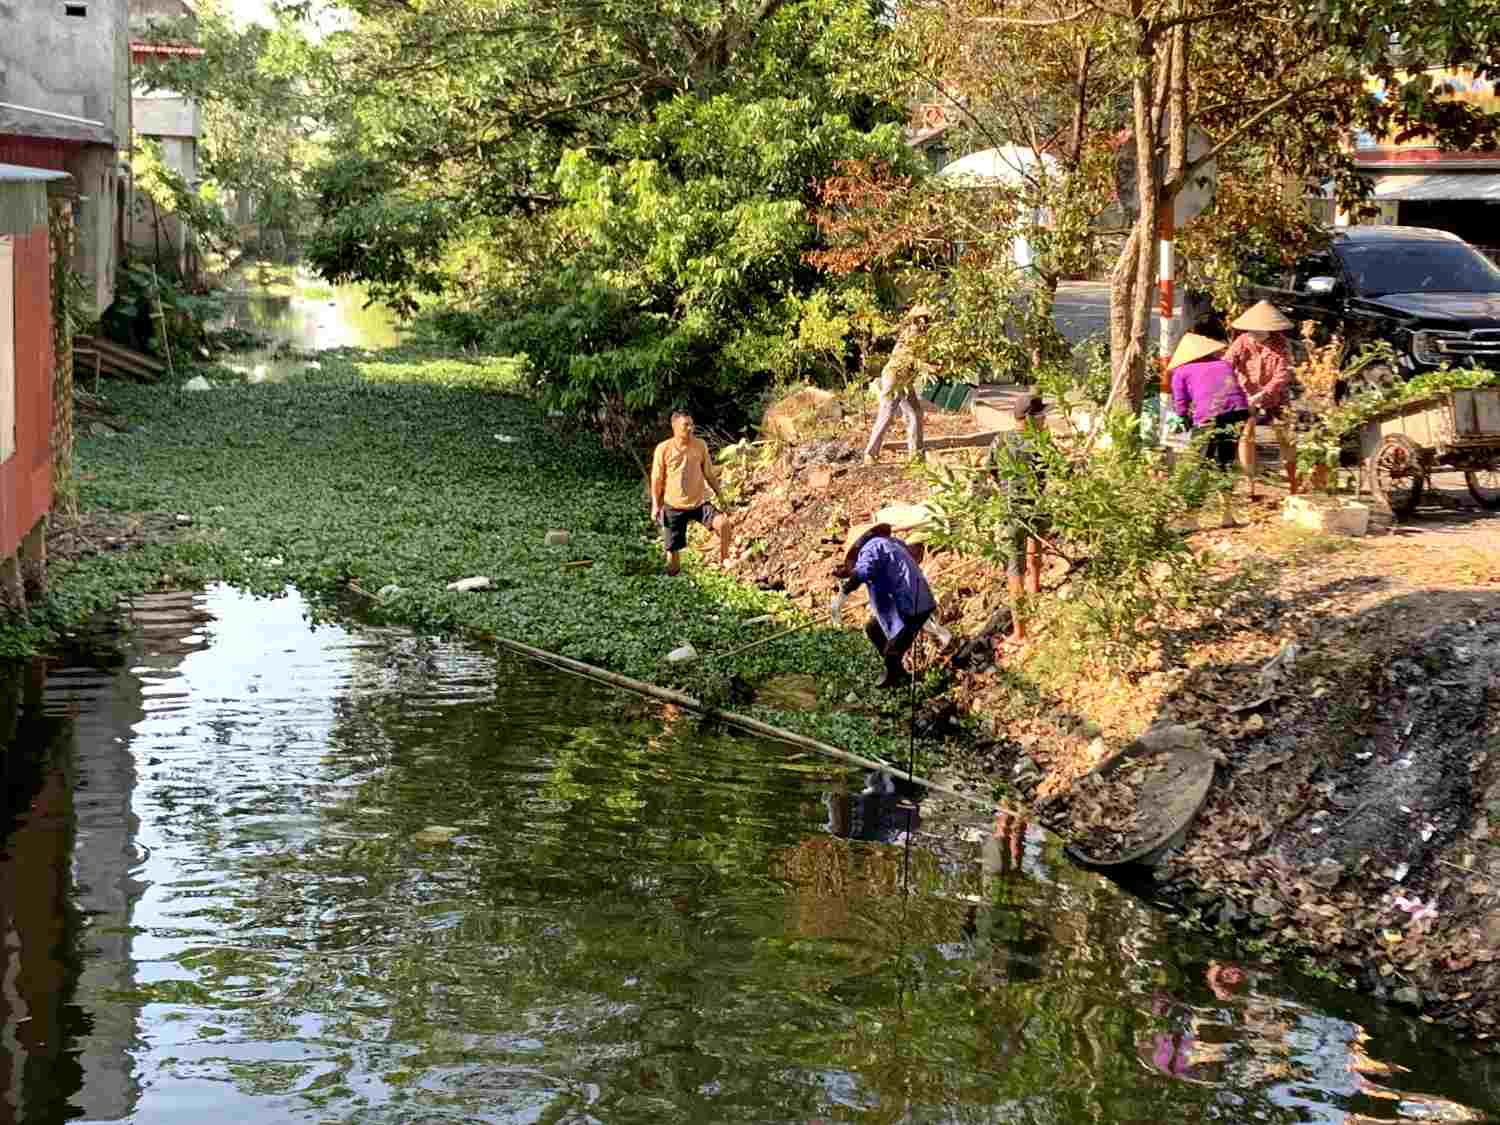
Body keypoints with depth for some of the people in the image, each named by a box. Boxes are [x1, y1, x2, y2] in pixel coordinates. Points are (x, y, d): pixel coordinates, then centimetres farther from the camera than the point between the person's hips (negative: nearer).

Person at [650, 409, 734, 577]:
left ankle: (724, 560, -4)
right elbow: (657, 479, -2)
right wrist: (655, 505, -8)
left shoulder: (700, 445, -1)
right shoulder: (663, 449, -8)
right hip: (674, 506, -1)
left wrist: (720, 496, 8)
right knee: (673, 548, 2)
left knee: (724, 523, -24)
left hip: (699, 503, 1)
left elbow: (709, 474, 9)